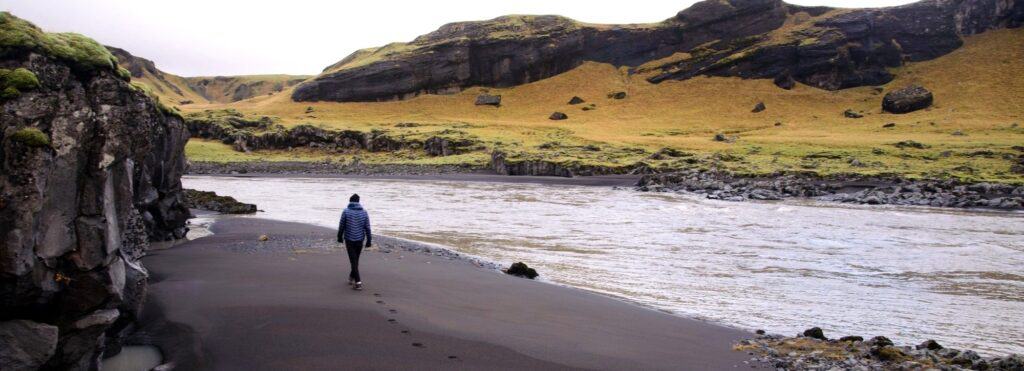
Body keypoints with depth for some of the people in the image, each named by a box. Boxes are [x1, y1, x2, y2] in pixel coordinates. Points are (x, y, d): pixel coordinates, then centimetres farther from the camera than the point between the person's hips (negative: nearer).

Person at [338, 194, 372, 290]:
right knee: (356, 260, 18)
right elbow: (367, 228, 0)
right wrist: (369, 240, 6)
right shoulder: (364, 212, 0)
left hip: (349, 240, -3)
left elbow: (341, 226, -2)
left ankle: (358, 282, -12)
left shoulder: (346, 212, -7)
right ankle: (352, 277, 35)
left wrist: (340, 237, 12)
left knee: (353, 261, -3)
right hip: (360, 239, 3)